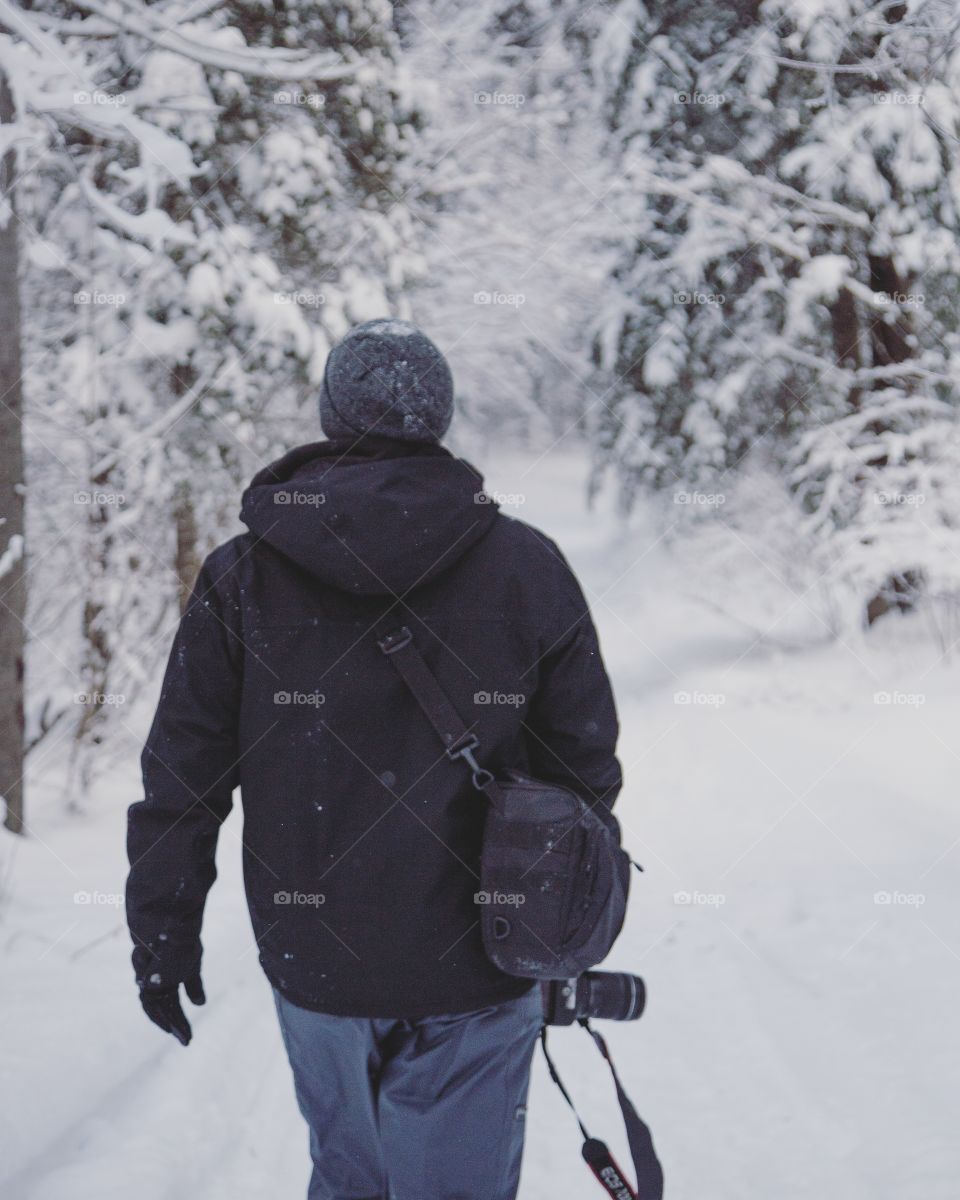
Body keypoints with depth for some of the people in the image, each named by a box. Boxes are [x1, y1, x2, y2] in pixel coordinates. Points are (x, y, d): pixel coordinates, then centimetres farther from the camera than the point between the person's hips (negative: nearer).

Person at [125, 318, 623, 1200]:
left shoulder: (243, 574, -4)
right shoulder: (527, 567, -5)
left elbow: (185, 775, -2)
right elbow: (585, 763, 1)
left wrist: (163, 932, 9)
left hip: (312, 955, 2)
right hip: (475, 965, -1)